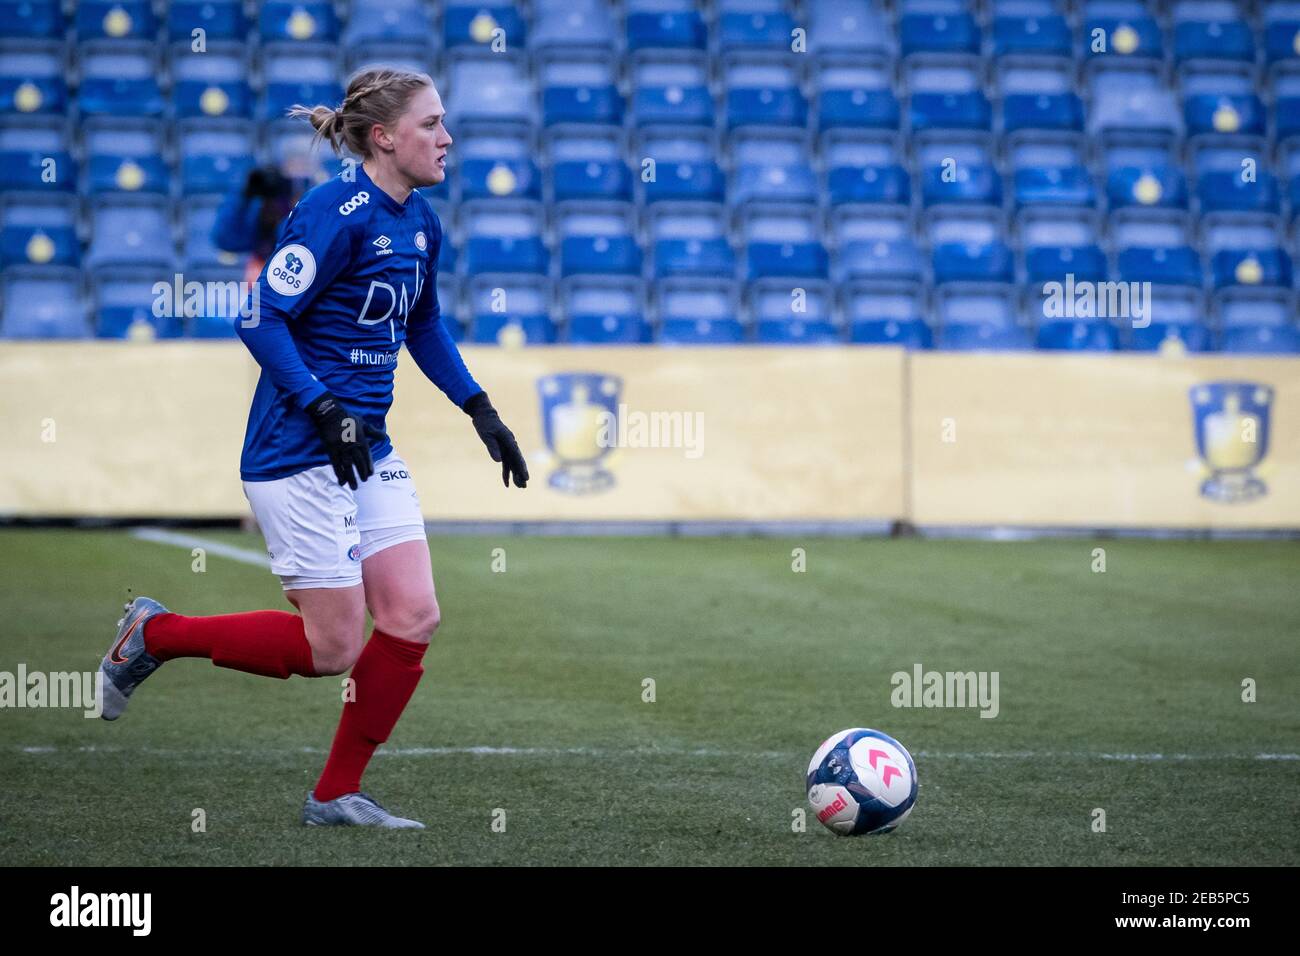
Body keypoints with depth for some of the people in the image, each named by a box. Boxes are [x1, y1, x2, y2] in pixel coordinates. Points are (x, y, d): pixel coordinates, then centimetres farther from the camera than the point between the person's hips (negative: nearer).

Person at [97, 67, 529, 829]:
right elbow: (261, 318, -19)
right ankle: (156, 634, 14)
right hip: (300, 454, -8)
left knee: (414, 618, -2)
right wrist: (325, 410, -25)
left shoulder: (421, 223, 10)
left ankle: (338, 795, 10)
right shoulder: (336, 213, -17)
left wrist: (481, 411, 18)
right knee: (331, 648, -5)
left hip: (369, 451, 8)